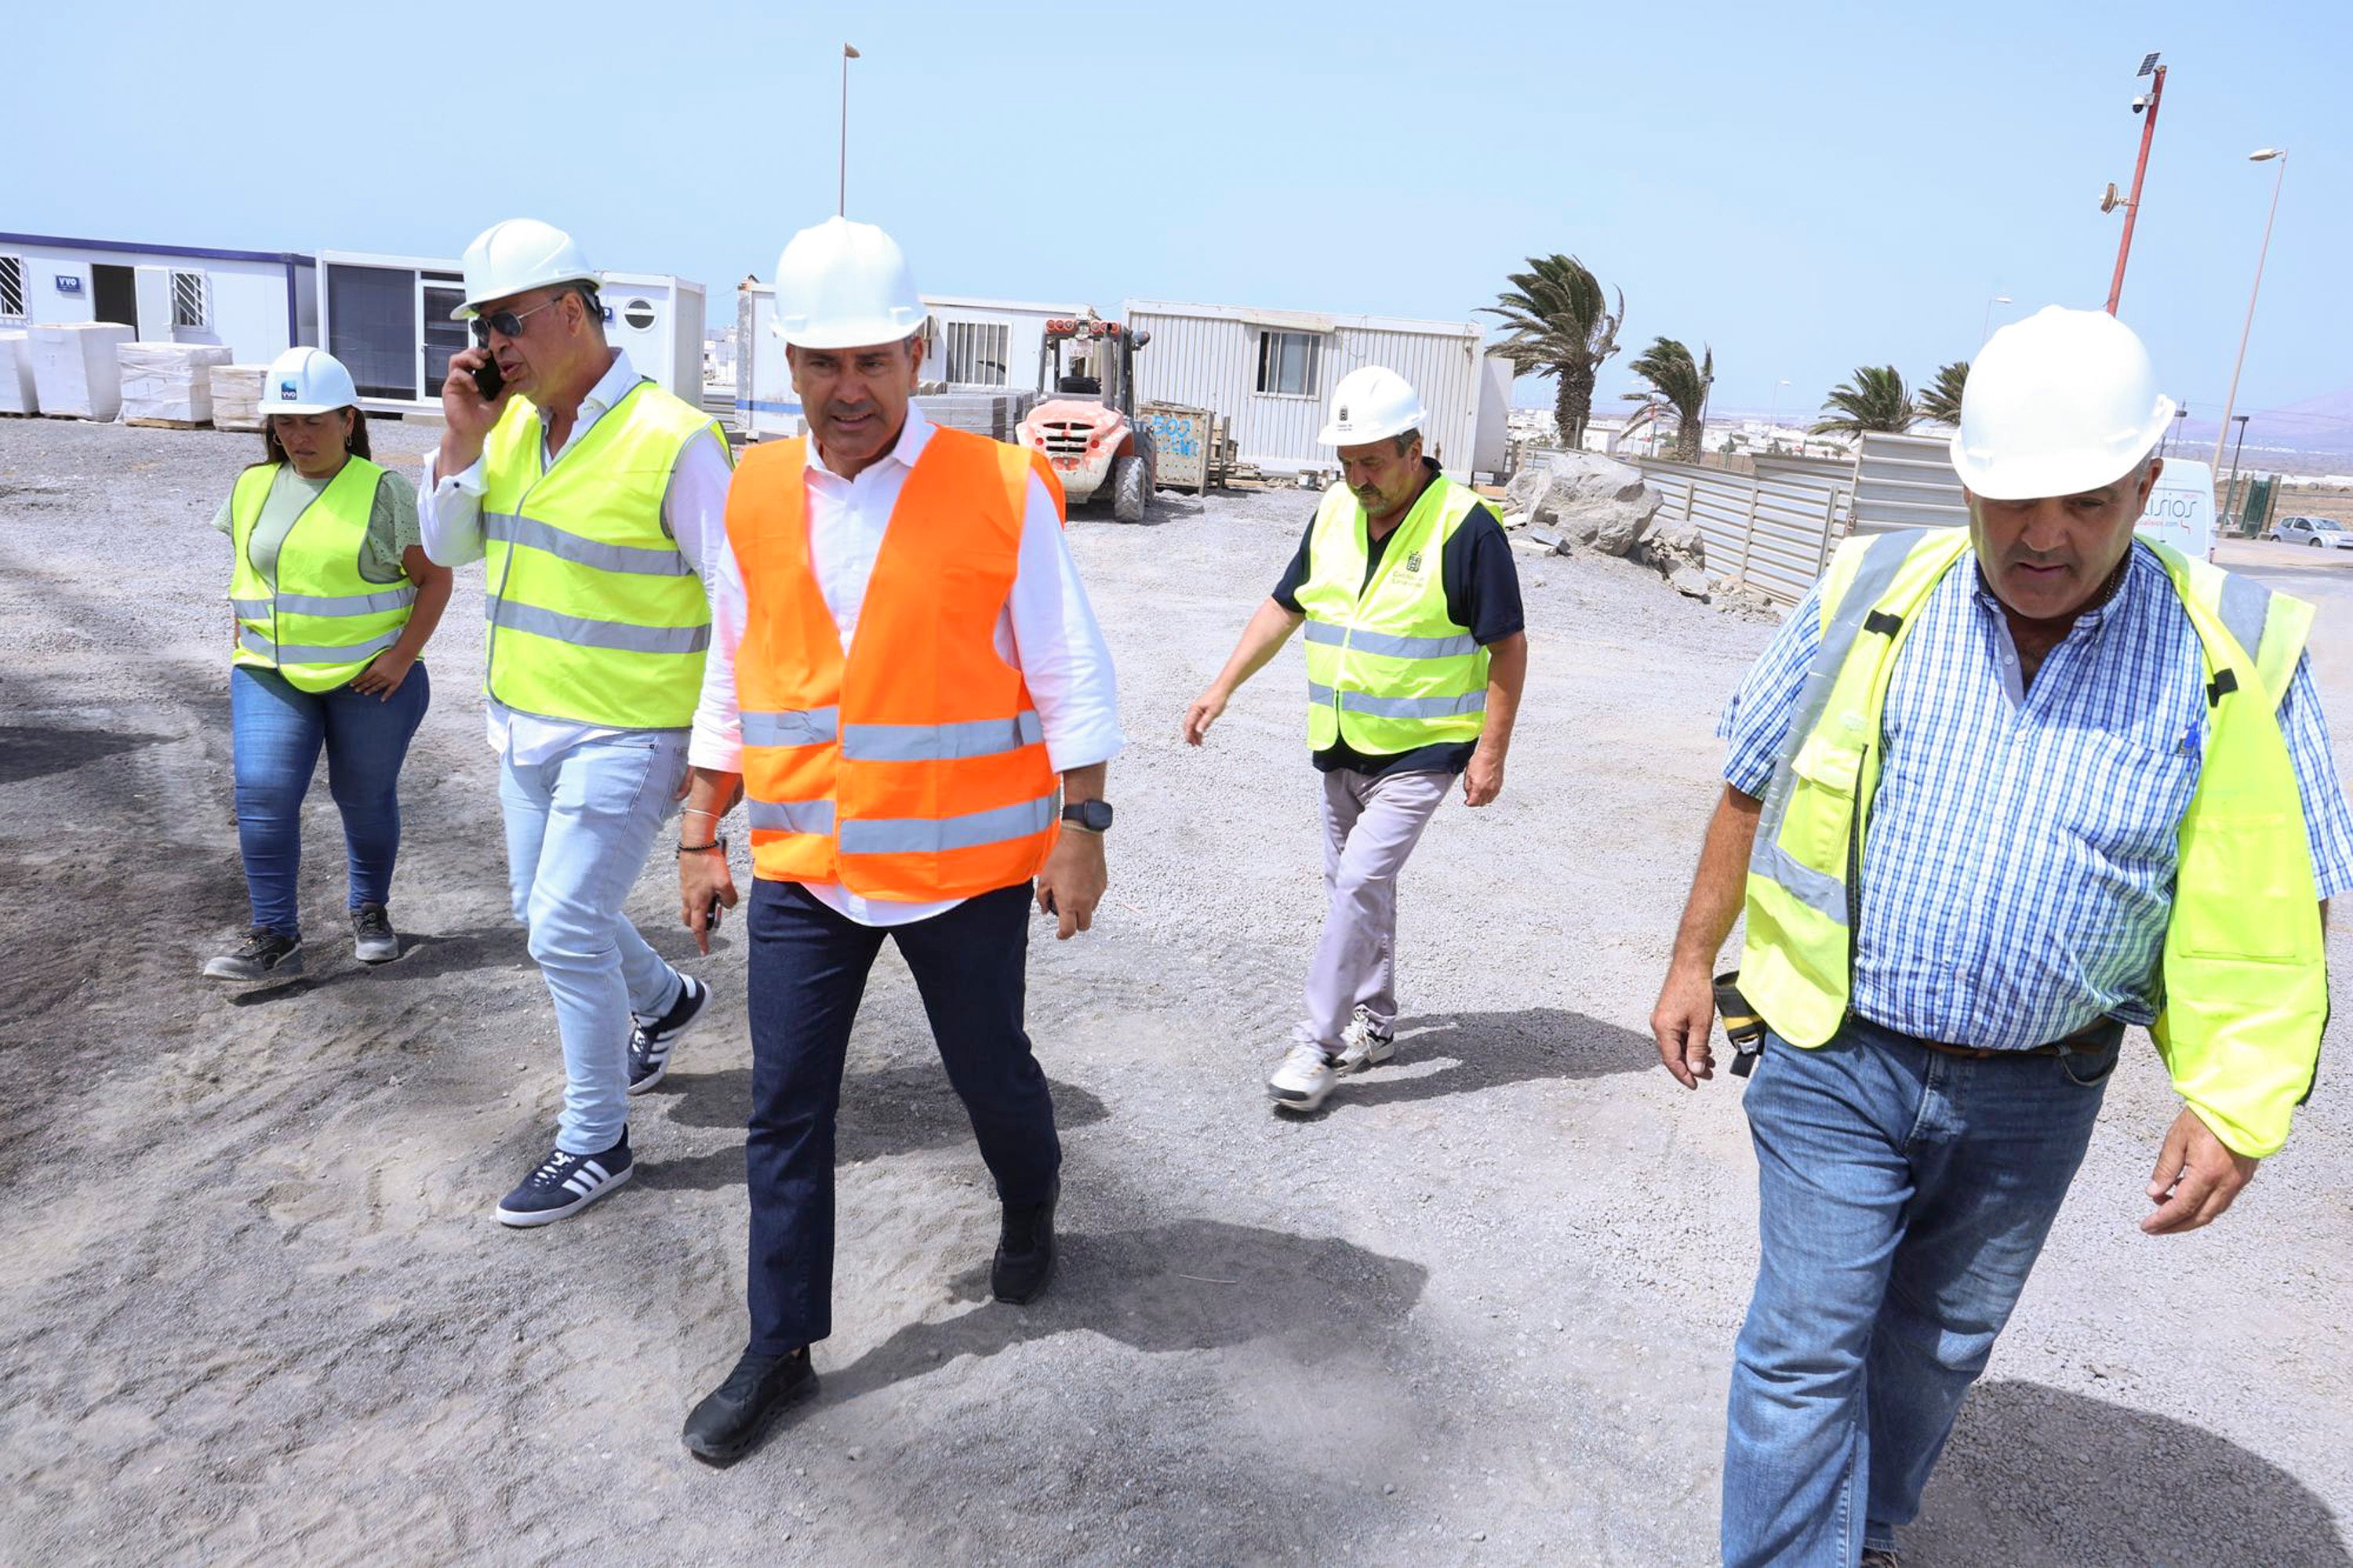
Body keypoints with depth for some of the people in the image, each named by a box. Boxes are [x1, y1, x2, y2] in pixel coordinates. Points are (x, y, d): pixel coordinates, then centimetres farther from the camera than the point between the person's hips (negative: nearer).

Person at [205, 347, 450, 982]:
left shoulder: (382, 492, -7)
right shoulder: (252, 488, 7)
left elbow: (435, 578, -6)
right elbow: (244, 569, 22)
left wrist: (403, 655, -13)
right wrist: (246, 644, 12)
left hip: (370, 678, -3)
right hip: (271, 676, 3)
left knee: (366, 798, 9)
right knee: (262, 794, -9)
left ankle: (371, 911, 30)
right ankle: (275, 937, -1)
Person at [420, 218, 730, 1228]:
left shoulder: (671, 441, -19)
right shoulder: (514, 422, 4)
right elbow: (447, 547, 8)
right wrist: (461, 439, -8)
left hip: (626, 736, -8)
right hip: (529, 724, 8)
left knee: (566, 933, -5)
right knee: (546, 912, 20)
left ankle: (596, 1145, 13)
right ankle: (665, 1001, 47)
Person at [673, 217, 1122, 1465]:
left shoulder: (1001, 493, -9)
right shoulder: (756, 497, 2)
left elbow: (1070, 678, -5)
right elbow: (730, 682, 10)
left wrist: (1080, 827, -8)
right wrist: (703, 837, 9)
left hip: (965, 868, -3)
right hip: (803, 871, 3)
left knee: (989, 1073, 15)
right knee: (785, 1113, 8)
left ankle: (1031, 1207, 48)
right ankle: (782, 1349, 25)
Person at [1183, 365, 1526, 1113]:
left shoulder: (1465, 527, -15)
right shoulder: (1335, 512, 4)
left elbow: (1508, 645, -11)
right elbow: (1284, 606, 12)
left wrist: (1491, 752, -14)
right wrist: (1222, 688, 7)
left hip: (1421, 749, -7)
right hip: (1341, 745, 7)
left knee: (1359, 884, -13)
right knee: (1354, 885, 15)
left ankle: (1319, 1043, -3)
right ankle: (1374, 1024, 31)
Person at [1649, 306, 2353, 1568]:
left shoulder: (2230, 656, -7)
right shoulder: (1870, 597, -7)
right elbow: (1754, 789, 2)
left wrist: (2234, 1107, -9)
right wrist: (1693, 961, 3)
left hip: (2033, 1095, 2)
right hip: (1839, 1062, -1)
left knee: (1938, 1346, 20)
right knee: (1809, 1343, 1)